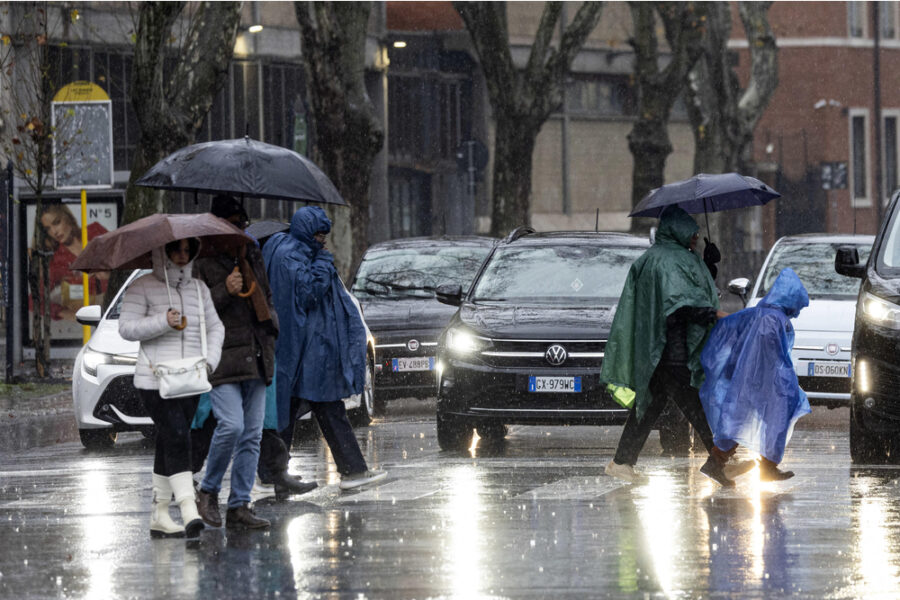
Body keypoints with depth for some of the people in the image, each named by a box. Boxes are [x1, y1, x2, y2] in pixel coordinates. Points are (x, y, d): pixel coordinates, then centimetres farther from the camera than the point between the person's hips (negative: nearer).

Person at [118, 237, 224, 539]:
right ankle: (189, 511, -26)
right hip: (154, 379, -6)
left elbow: (215, 327, 18)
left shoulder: (198, 288, 15)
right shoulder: (142, 288, -2)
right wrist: (163, 322, -21)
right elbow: (127, 328, -9)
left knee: (169, 445, 9)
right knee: (176, 438, -18)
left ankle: (159, 516, 14)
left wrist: (210, 359, 1)